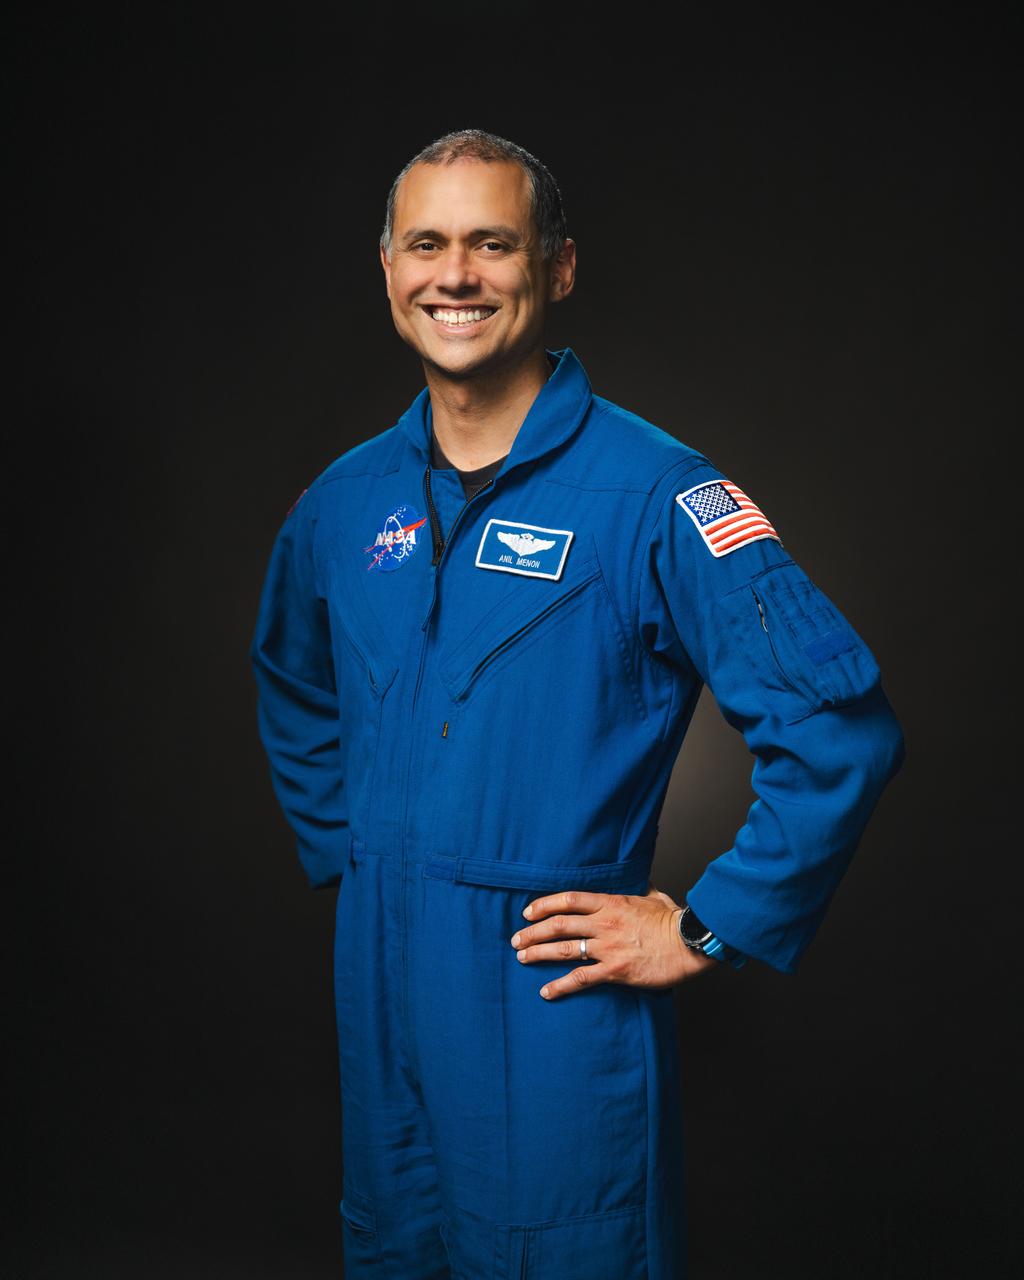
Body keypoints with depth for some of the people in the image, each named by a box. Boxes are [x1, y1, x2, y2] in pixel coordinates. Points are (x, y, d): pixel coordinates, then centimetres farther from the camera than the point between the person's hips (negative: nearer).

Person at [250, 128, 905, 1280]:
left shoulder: (651, 494, -15)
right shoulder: (345, 500, 4)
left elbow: (840, 730, -18)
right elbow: (295, 694, 23)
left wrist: (705, 930, -15)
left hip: (558, 1011, -5)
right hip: (379, 997, 6)